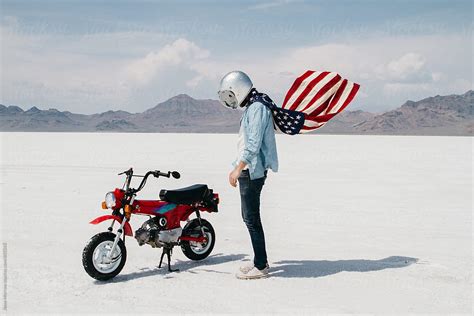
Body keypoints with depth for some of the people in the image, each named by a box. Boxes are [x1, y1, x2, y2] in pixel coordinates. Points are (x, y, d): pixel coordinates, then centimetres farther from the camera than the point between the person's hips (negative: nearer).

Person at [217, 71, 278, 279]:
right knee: (249, 217, 14)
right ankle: (260, 261, 23)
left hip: (252, 171, -10)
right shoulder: (249, 109, 18)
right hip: (248, 171, 10)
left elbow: (253, 143, -23)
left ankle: (260, 266, -1)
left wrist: (238, 168, -24)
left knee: (251, 218, -7)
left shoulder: (257, 108, -14)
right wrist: (238, 168, 22)